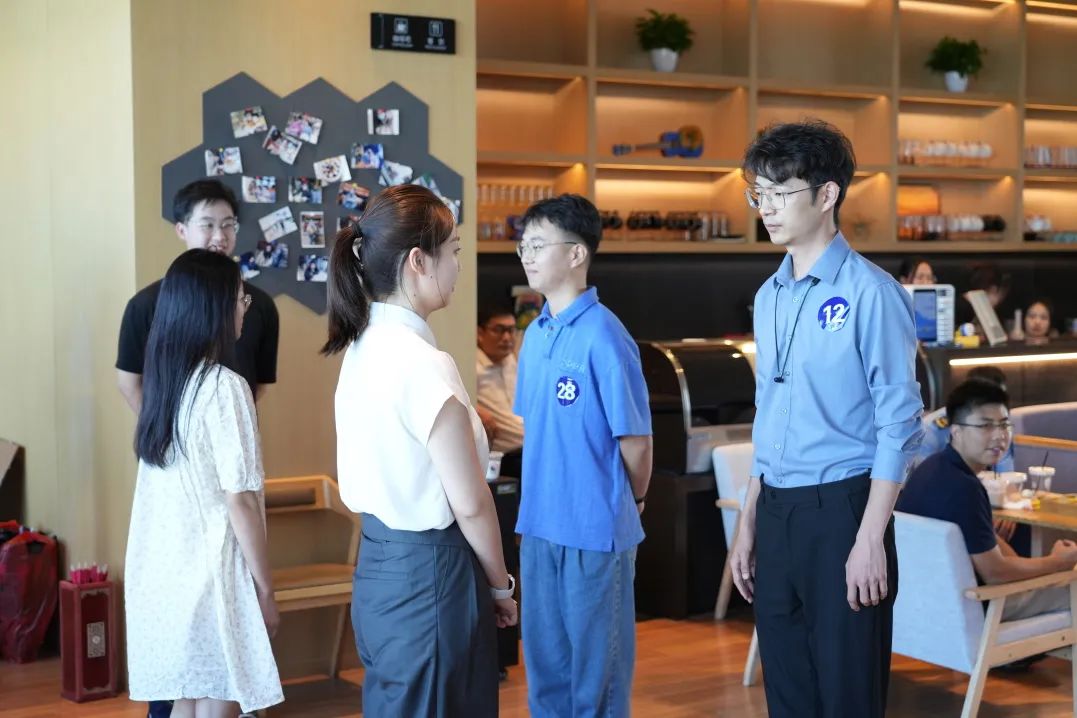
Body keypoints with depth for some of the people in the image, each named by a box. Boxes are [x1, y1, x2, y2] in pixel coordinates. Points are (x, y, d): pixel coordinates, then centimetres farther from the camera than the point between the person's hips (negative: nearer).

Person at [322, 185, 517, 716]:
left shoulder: (363, 347, 4)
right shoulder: (424, 364, -22)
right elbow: (470, 503, -17)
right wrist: (500, 585, -4)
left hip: (379, 565, 9)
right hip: (428, 573, -9)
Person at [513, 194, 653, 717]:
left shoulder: (603, 336, -16)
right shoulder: (535, 334, 8)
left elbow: (635, 439, -12)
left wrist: (630, 505, 1)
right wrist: (533, 508, 13)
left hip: (595, 529, -7)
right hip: (540, 525, 7)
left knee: (596, 662, 7)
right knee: (543, 655, 17)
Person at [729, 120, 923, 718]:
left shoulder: (869, 292, -11)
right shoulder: (770, 297, 11)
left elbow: (898, 425, -12)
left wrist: (870, 540, -16)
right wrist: (749, 527, 16)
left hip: (840, 508, -7)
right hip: (775, 512, 7)